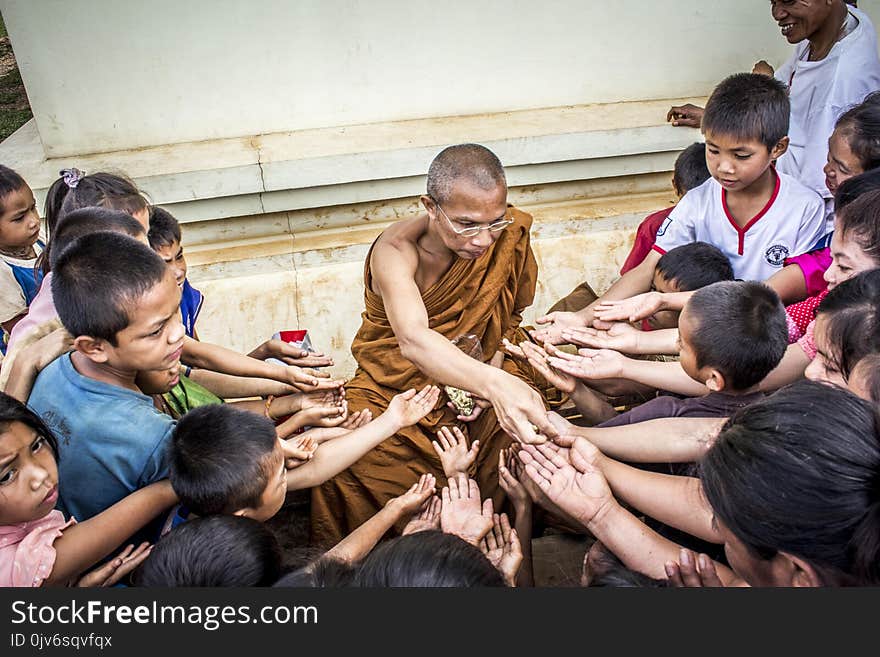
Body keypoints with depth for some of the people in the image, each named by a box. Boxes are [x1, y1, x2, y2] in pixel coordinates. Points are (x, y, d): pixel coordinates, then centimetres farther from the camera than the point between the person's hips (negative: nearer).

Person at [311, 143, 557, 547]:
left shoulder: (510, 234, -14)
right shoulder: (395, 250, -28)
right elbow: (413, 341, -48)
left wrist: (493, 374, -14)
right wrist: (493, 384, -66)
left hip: (478, 373, 4)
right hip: (394, 385, -3)